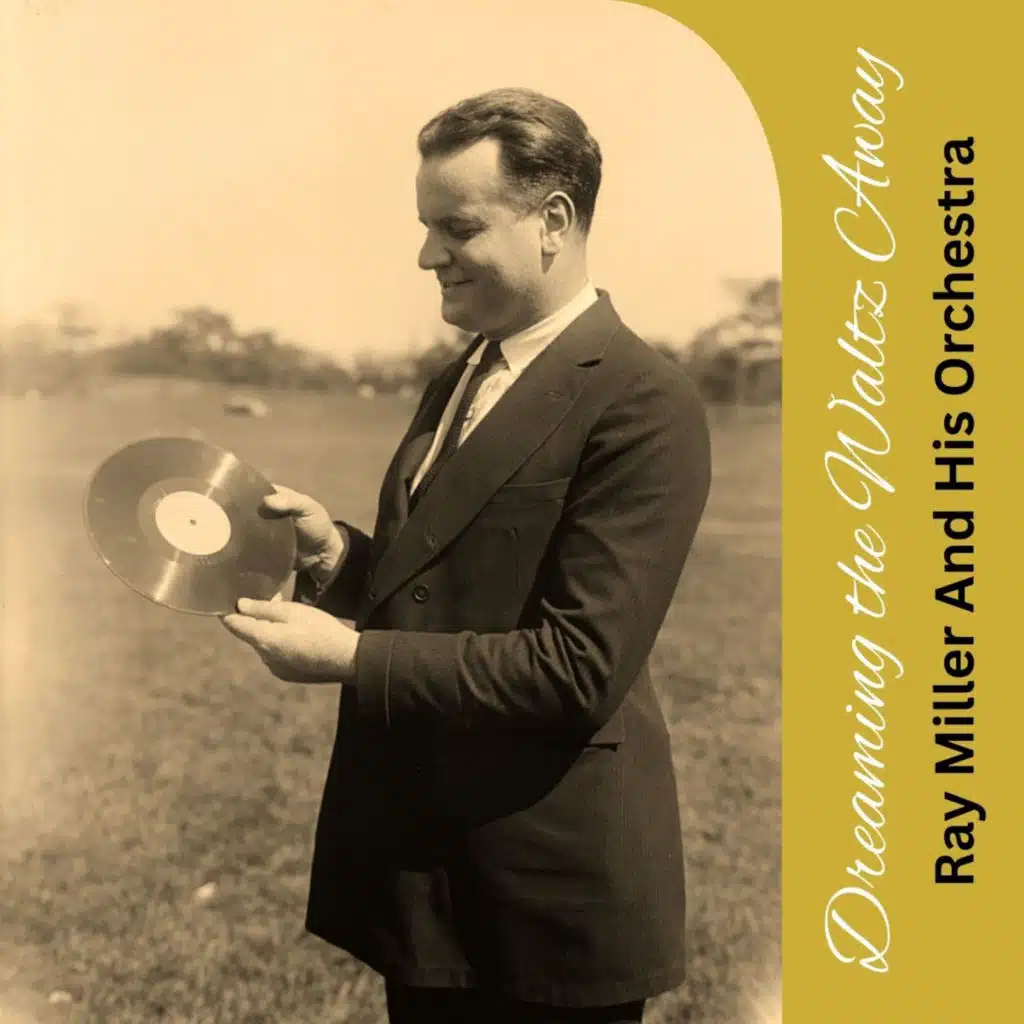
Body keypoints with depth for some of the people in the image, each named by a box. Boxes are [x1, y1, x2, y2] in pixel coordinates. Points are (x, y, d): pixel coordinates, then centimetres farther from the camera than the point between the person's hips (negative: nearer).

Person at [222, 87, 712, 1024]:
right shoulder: (462, 380, 10)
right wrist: (338, 553, -4)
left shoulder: (641, 403, -18)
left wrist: (348, 657, -20)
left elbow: (577, 668, -22)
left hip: (545, 890, -7)